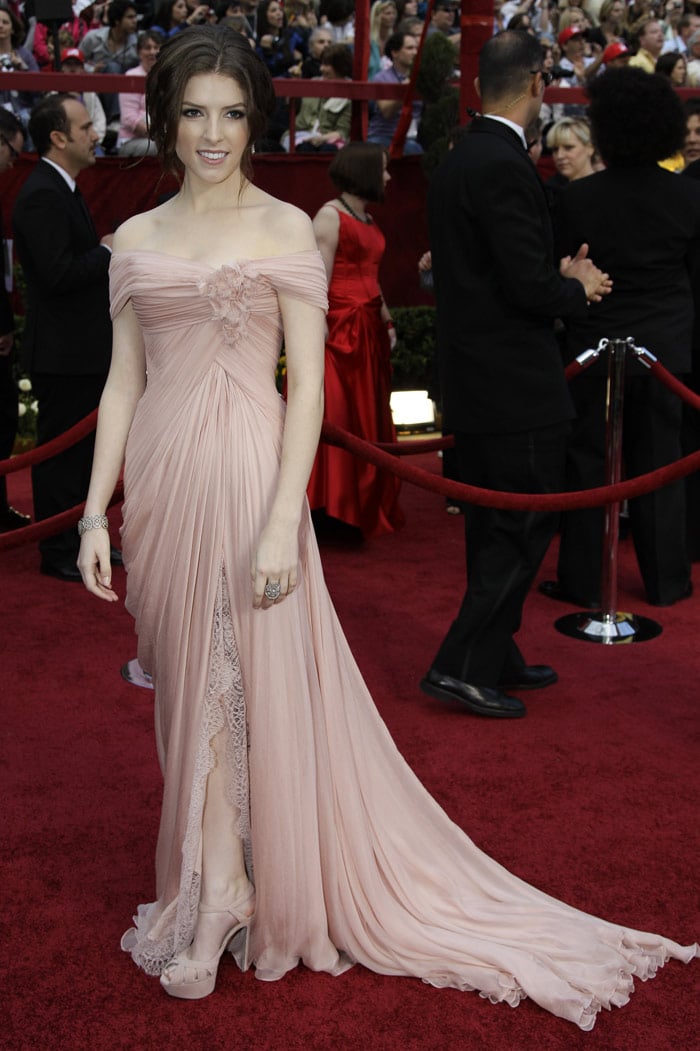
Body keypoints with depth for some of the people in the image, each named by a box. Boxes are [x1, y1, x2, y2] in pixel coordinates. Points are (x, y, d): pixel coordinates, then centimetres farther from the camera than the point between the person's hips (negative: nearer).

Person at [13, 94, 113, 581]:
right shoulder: (42, 195, -19)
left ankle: (83, 540, 31)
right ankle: (58, 553, 11)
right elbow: (59, 274, -26)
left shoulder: (64, 190, 14)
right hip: (63, 353, -10)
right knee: (61, 451, 0)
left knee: (84, 449, 18)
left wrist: (108, 252, 6)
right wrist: (108, 251, -14)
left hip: (84, 349, 10)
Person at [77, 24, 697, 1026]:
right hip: (160, 480, 4)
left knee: (257, 679, 1)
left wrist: (281, 522, -16)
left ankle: (218, 897, 17)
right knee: (191, 682, 10)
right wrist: (94, 513, 3)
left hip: (247, 472, -4)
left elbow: (308, 384, -7)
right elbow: (123, 383, 10)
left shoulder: (285, 227, -1)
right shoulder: (137, 240, 10)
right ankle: (218, 891, 25)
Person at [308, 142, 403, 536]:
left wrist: (386, 321, 16)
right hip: (339, 329, -9)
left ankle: (364, 505, 21)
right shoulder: (330, 216, -10)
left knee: (368, 417, 12)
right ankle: (330, 505, 3)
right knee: (336, 418, -5)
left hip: (368, 330, 9)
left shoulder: (368, 219, 16)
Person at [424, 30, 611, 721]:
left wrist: (561, 274, 12)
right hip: (514, 384, -10)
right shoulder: (504, 165, -18)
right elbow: (529, 286, -21)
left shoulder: (457, 161, 12)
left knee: (495, 528, 17)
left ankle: (495, 658, 28)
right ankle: (462, 666, 1)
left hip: (475, 378, 10)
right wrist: (579, 287, -2)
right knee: (527, 527, -1)